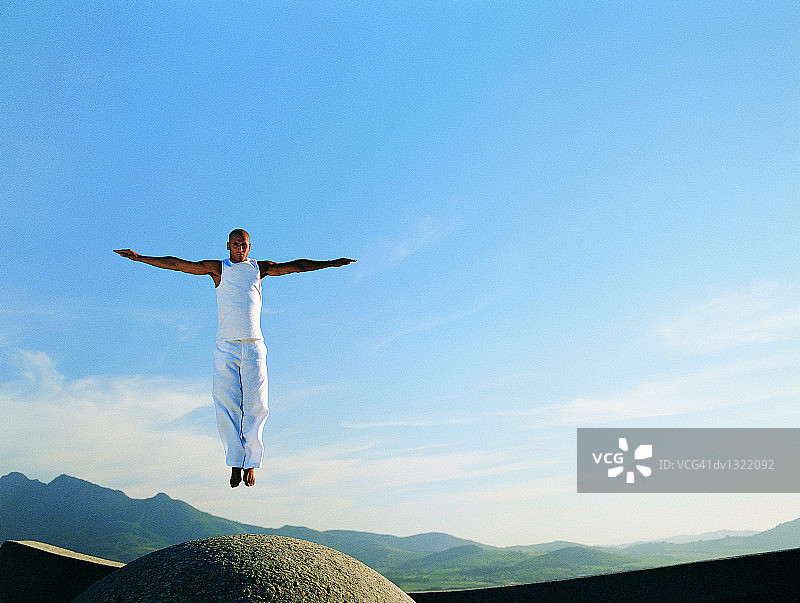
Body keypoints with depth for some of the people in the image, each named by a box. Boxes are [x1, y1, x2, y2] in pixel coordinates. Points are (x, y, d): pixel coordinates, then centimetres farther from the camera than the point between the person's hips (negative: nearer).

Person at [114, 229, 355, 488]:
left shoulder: (259, 268, 13)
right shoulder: (218, 268, 11)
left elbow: (296, 265, 11)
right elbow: (178, 264, 8)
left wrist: (331, 263, 8)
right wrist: (140, 258, 4)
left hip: (254, 345, 0)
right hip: (226, 347, 0)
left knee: (256, 405, -5)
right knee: (227, 406, -4)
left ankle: (251, 462, 4)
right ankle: (235, 463, 4)